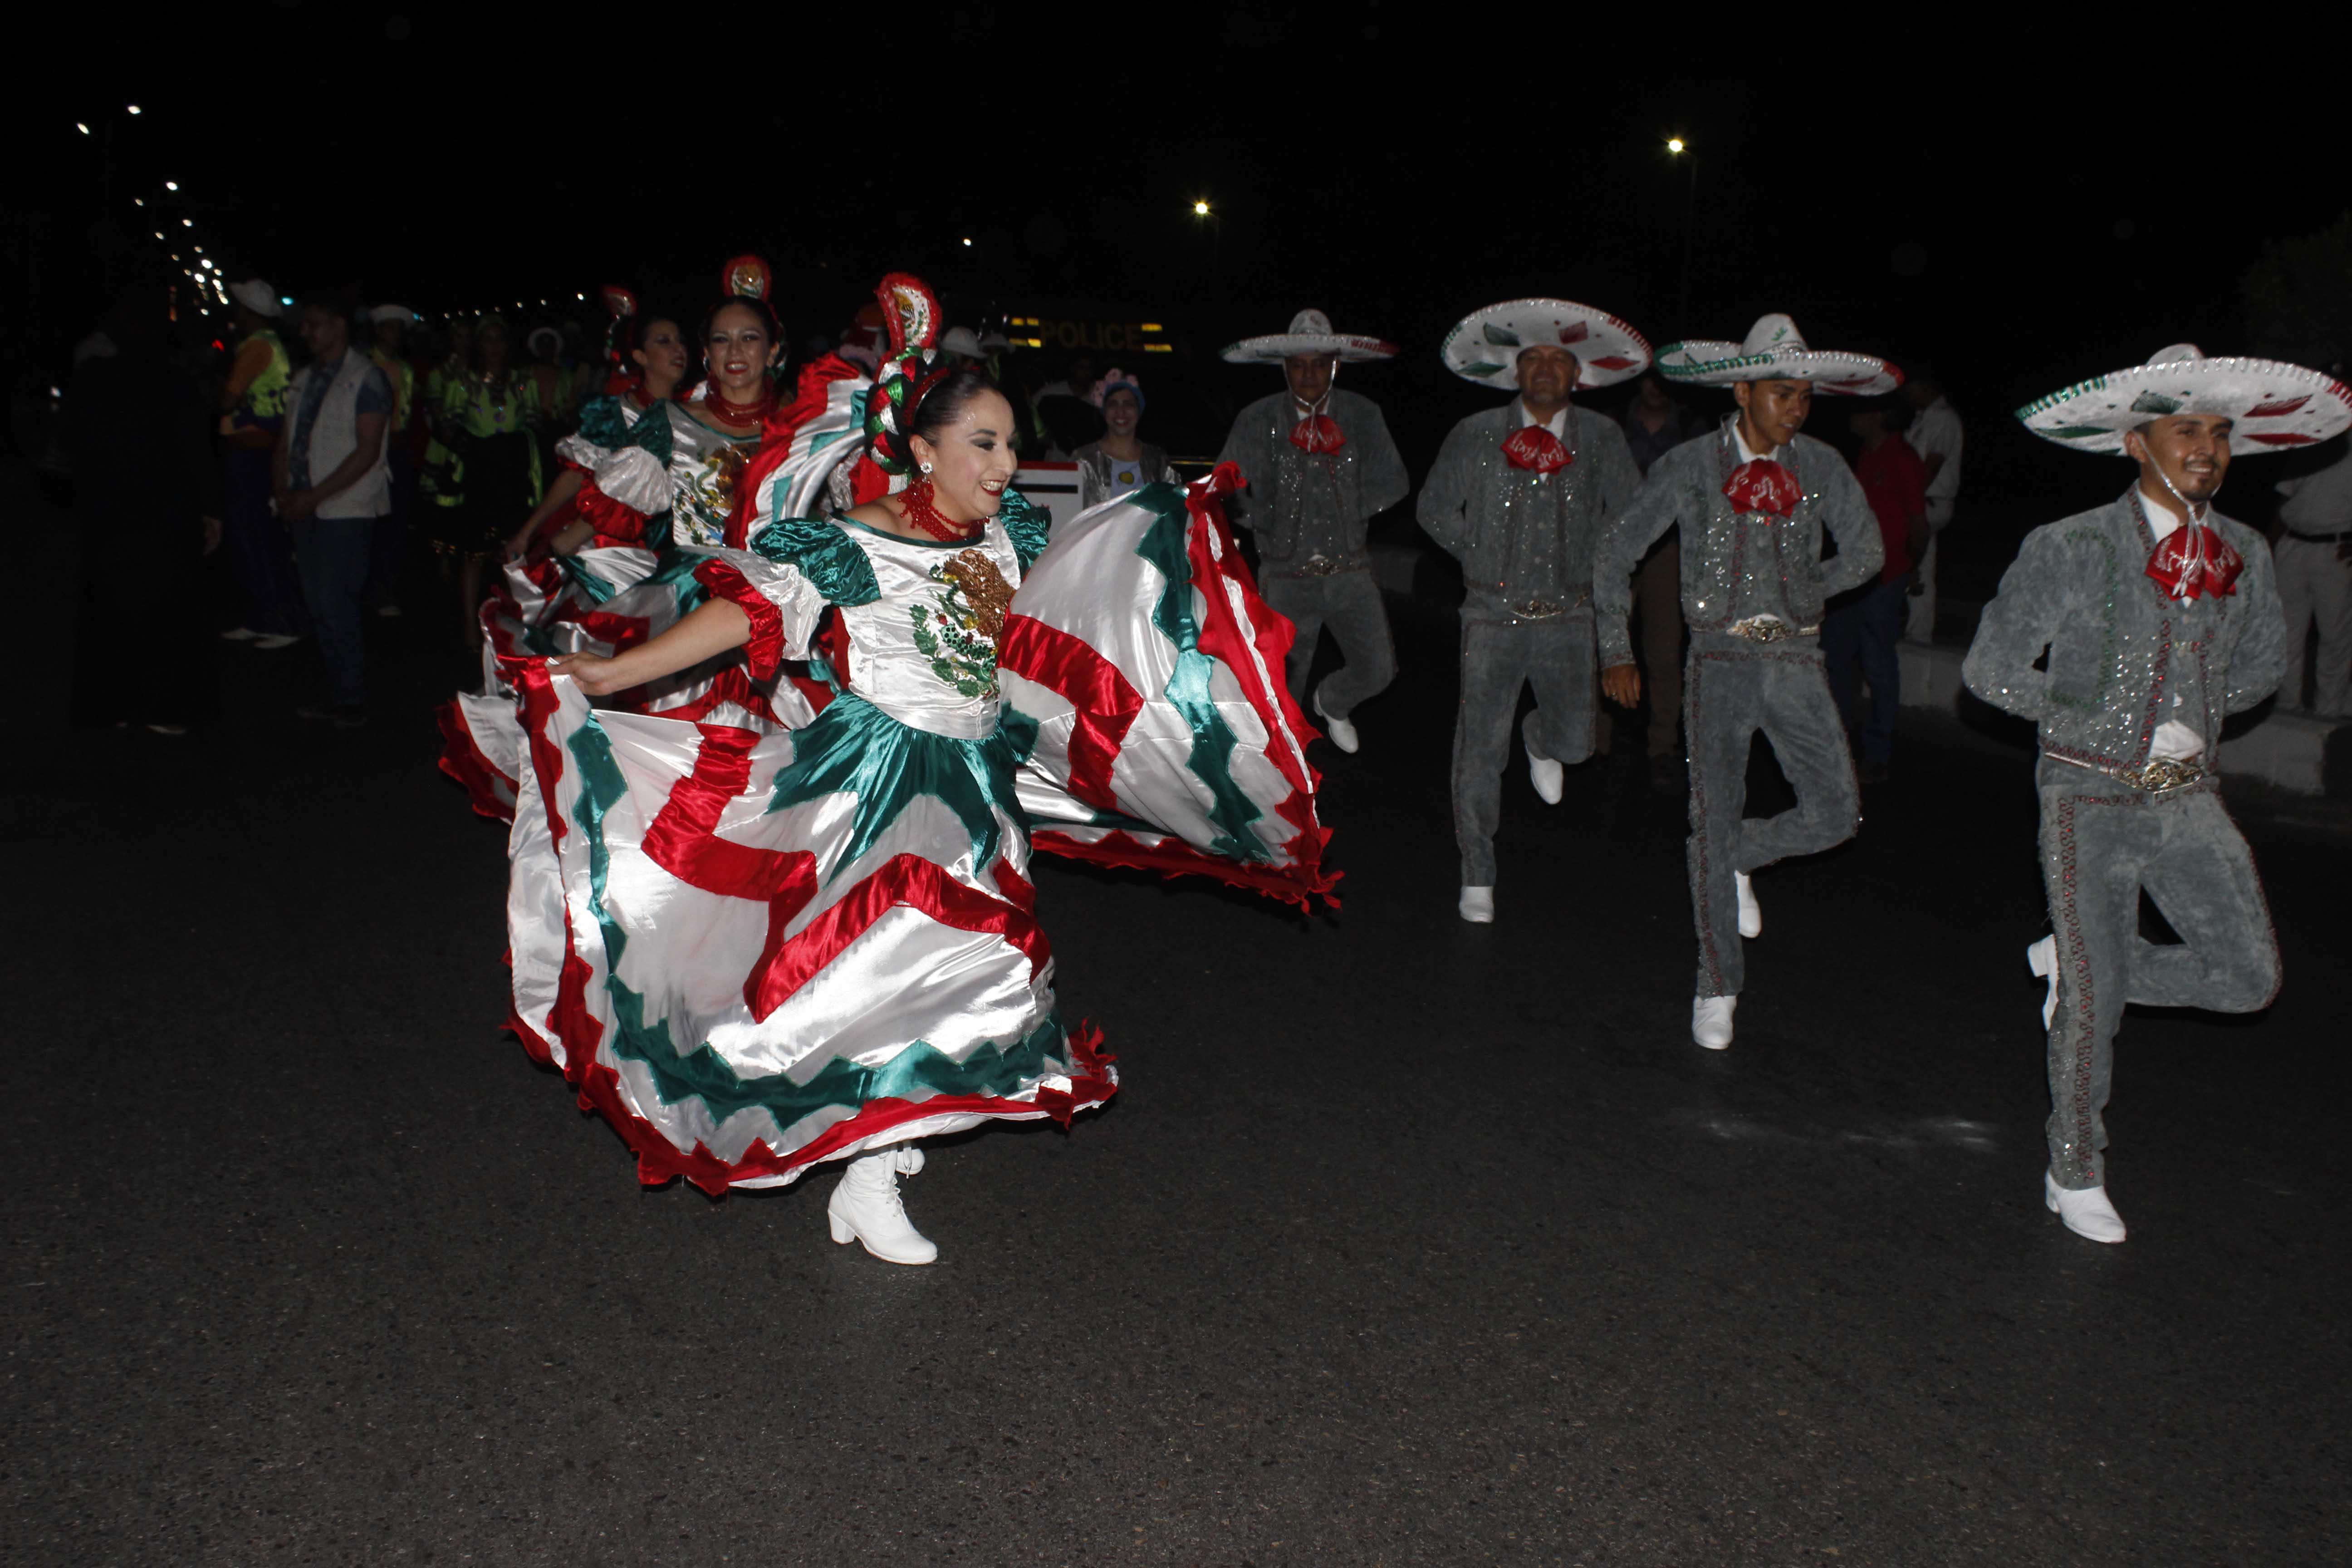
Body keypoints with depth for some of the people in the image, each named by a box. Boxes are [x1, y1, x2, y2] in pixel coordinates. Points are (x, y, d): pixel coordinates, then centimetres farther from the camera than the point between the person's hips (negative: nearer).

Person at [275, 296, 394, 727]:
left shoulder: (364, 378, -6)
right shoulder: (304, 379, 16)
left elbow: (367, 451, -13)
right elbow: (287, 440, 17)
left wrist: (315, 496, -16)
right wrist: (284, 491, -1)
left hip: (346, 511, -7)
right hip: (306, 508, 7)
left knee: (336, 605, -8)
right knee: (320, 606, 7)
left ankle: (352, 703, 2)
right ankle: (338, 697, 14)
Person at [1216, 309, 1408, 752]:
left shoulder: (1362, 415, 3)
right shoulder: (1258, 420, -1)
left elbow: (1392, 482, 6)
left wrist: (1350, 512, -4)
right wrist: (1267, 521, -8)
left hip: (1349, 571, 2)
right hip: (1287, 576, -1)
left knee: (1378, 669, -2)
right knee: (1284, 685, 4)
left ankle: (1332, 703, 32)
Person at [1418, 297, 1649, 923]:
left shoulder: (1602, 439, 4)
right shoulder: (1476, 435, 0)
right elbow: (1435, 509, 8)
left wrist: (1586, 559, 5)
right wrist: (1485, 553, 3)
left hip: (1568, 616, 1)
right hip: (1493, 614, -1)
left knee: (1575, 743, 1)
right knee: (1480, 750, -1)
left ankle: (1540, 741, 42)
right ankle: (1478, 878, 14)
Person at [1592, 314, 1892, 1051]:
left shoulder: (1821, 466, 4)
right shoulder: (1690, 465, -3)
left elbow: (1866, 553, 16)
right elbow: (1615, 552, 4)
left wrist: (1800, 595, 9)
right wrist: (1616, 651, 4)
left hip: (1796, 663, 3)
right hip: (1720, 663, -2)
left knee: (1835, 812, -6)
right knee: (1714, 821, 0)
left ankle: (1739, 858, 27)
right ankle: (1717, 989, 13)